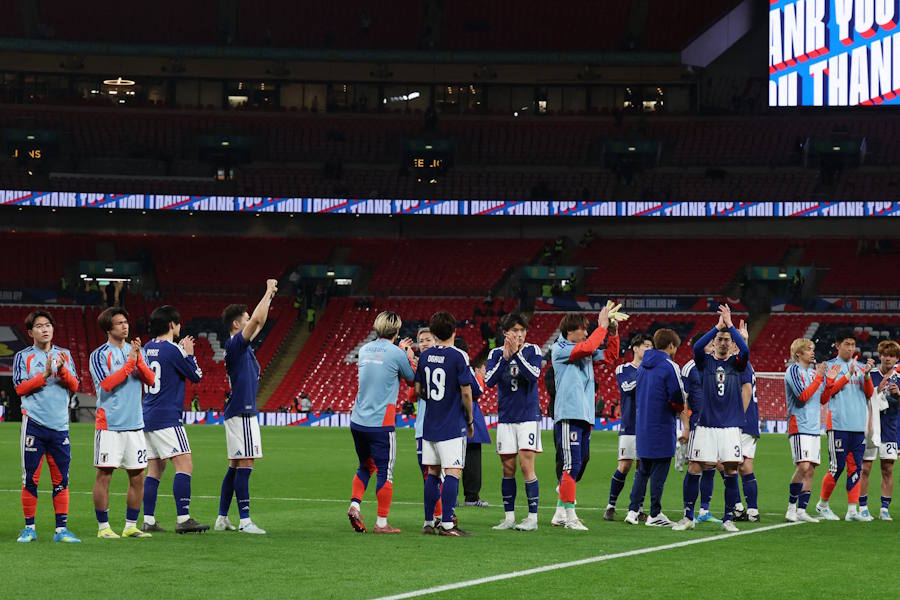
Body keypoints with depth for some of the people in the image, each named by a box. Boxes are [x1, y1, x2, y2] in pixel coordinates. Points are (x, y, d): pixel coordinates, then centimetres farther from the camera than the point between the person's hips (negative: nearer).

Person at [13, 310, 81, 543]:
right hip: (34, 424, -2)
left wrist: (62, 370, -12)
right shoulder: (23, 357, 6)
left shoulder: (64, 355, 14)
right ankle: (29, 528, 8)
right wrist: (45, 375, -14)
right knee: (30, 478, -1)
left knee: (61, 479, 1)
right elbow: (20, 388, -4)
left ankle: (61, 529, 6)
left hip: (59, 425, 2)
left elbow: (74, 386, 5)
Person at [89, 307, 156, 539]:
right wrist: (129, 363, -13)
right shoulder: (99, 355, -2)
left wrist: (139, 359, -12)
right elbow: (107, 384, -14)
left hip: (135, 424, 5)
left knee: (138, 477, 5)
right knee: (104, 475, -4)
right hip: (110, 424, -5)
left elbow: (151, 380, 2)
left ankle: (131, 526, 14)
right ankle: (103, 527, 3)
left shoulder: (136, 351, 12)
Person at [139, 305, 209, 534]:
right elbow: (196, 376, -3)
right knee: (184, 465, -10)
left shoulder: (149, 348, 11)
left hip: (148, 418, 9)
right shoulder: (172, 350, -13)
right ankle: (183, 519, -17)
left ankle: (148, 520, 9)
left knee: (154, 470, 11)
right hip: (167, 418, -9)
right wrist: (189, 353, 10)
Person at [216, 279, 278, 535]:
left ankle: (222, 518, 14)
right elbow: (257, 319, -19)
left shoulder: (241, 345, 16)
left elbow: (260, 322, 29)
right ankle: (245, 521, -14)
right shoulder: (235, 344, -12)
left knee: (235, 466, 11)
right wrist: (268, 292, -10)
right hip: (241, 413, -10)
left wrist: (270, 297, 26)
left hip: (243, 411, 10)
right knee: (244, 465, -12)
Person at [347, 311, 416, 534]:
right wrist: (410, 357, 21)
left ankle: (355, 504, 3)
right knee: (385, 472, 1)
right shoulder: (396, 354, -9)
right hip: (381, 422, -6)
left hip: (357, 421, 6)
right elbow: (411, 379, 6)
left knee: (365, 467, 21)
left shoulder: (364, 350, 9)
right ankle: (382, 522, 3)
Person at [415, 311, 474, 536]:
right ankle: (447, 524, -12)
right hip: (453, 426, -6)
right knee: (452, 473, -6)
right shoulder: (459, 357, -12)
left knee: (432, 473, 13)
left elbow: (418, 390, 10)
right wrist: (470, 420, 1)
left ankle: (428, 522, 15)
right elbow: (466, 393, -12)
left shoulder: (425, 356, 5)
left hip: (430, 425, 6)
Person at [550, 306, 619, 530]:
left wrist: (613, 332, 11)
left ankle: (561, 511, 18)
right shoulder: (560, 349, -4)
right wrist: (602, 327, -11)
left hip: (585, 416, 9)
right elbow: (587, 348, -19)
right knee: (572, 465, -11)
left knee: (580, 464, 10)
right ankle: (570, 515, -10)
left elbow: (611, 354, 25)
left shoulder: (584, 352, 19)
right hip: (568, 415, -9)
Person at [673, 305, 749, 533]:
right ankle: (688, 517, 7)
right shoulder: (705, 361, 6)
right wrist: (718, 326, -19)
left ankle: (728, 519, 8)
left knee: (731, 472, -1)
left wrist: (730, 325, -18)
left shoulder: (736, 363, 7)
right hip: (706, 425, 0)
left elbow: (745, 350, -15)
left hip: (730, 426, 0)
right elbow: (697, 347, -15)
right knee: (694, 470, -3)